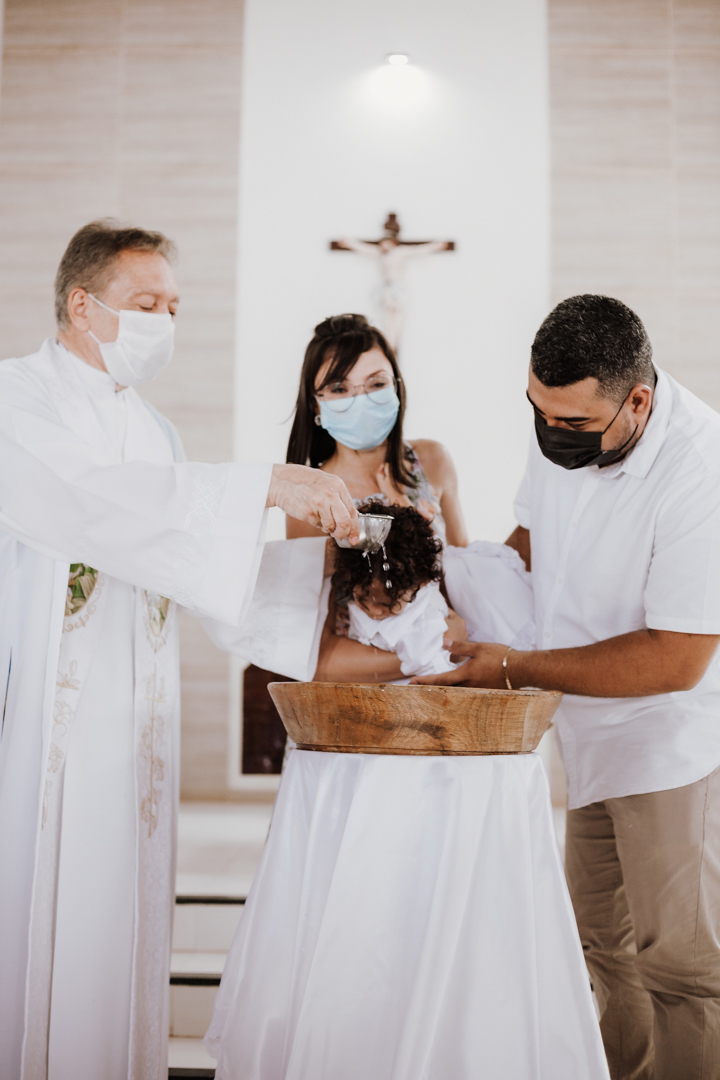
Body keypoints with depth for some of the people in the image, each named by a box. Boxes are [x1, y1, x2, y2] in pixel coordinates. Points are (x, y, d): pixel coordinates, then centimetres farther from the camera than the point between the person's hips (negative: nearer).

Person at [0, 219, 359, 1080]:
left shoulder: (151, 431, 17)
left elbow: (207, 571, 13)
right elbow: (96, 500, -23)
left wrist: (321, 551, -1)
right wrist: (266, 486, -24)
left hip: (127, 740, 6)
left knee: (113, 940, 9)